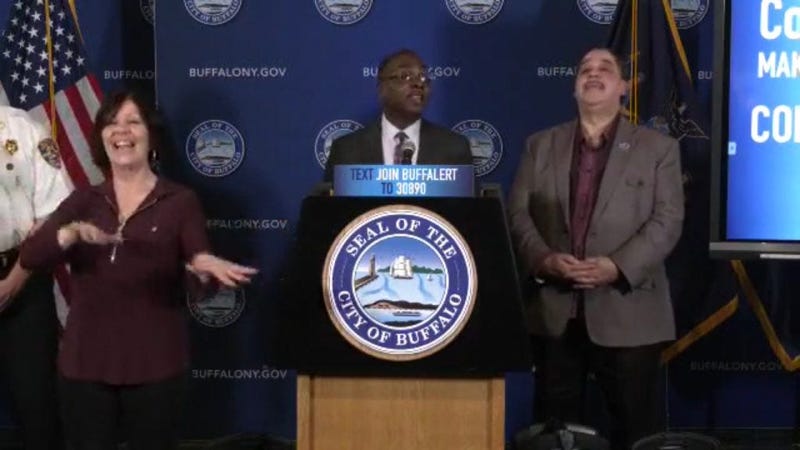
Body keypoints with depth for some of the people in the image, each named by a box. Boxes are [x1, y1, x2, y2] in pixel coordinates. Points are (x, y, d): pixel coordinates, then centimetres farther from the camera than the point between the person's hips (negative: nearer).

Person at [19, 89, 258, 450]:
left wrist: (206, 266, -37)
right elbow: (29, 256, -7)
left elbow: (198, 256, -13)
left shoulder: (181, 201, -1)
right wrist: (73, 233, -27)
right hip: (84, 362, 2)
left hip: (154, 365, -2)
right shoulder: (83, 200, 6)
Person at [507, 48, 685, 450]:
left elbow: (666, 221, -4)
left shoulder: (658, 148, 6)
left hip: (626, 312, -2)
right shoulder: (541, 145, 13)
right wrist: (542, 259, -13)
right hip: (553, 311, 2)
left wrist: (618, 267, -18)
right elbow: (517, 213, 5)